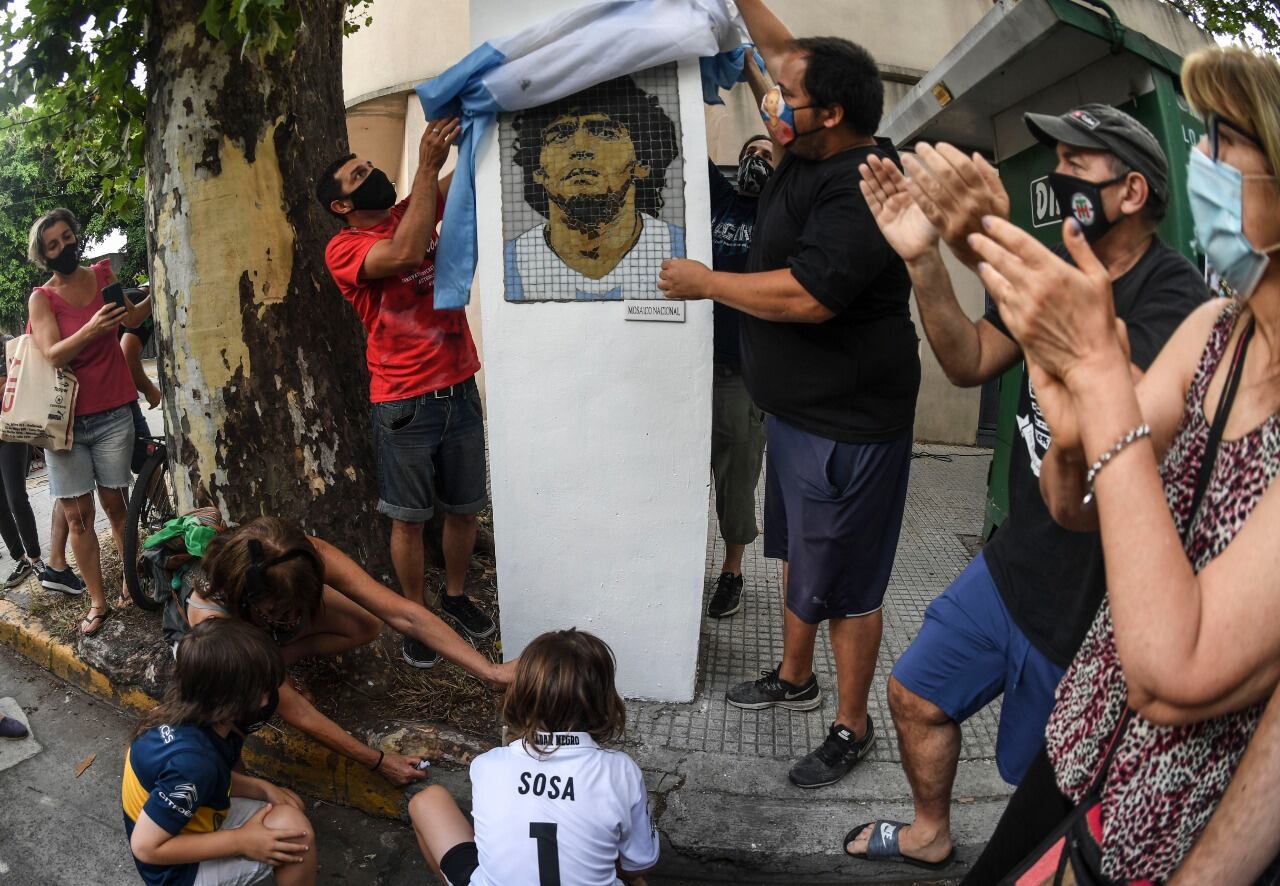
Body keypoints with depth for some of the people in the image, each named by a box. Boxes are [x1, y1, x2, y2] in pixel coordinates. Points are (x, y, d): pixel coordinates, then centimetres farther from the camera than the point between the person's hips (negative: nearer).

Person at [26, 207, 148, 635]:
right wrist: (91, 330, -35)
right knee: (77, 515, 1)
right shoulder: (41, 298, -4)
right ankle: (98, 601, 8)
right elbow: (53, 354, -18)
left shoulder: (102, 275, 5)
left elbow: (130, 318, 19)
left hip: (111, 414, 1)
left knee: (115, 504, 2)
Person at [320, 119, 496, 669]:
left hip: (460, 388, 5)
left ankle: (455, 597, 34)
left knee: (464, 508, 15)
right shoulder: (343, 249, -7)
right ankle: (416, 615, 23)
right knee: (409, 518, 6)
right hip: (404, 402, -5)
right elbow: (404, 254, -26)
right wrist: (426, 165, -24)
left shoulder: (415, 211, 10)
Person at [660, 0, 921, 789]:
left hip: (847, 429, -10)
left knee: (843, 584, 3)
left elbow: (808, 295, -32)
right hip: (797, 411, 10)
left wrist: (705, 282, -19)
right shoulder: (813, 157, 5)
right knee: (799, 555, 23)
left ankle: (853, 728, 21)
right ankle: (795, 678, 42)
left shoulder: (865, 187, -23)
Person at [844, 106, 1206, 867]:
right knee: (916, 698, 17)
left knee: (1042, 780, 14)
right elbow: (971, 363, 0)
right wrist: (923, 258, -17)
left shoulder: (1177, 297, -22)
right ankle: (929, 835, 43)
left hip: (1091, 605, -7)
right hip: (1015, 565, 7)